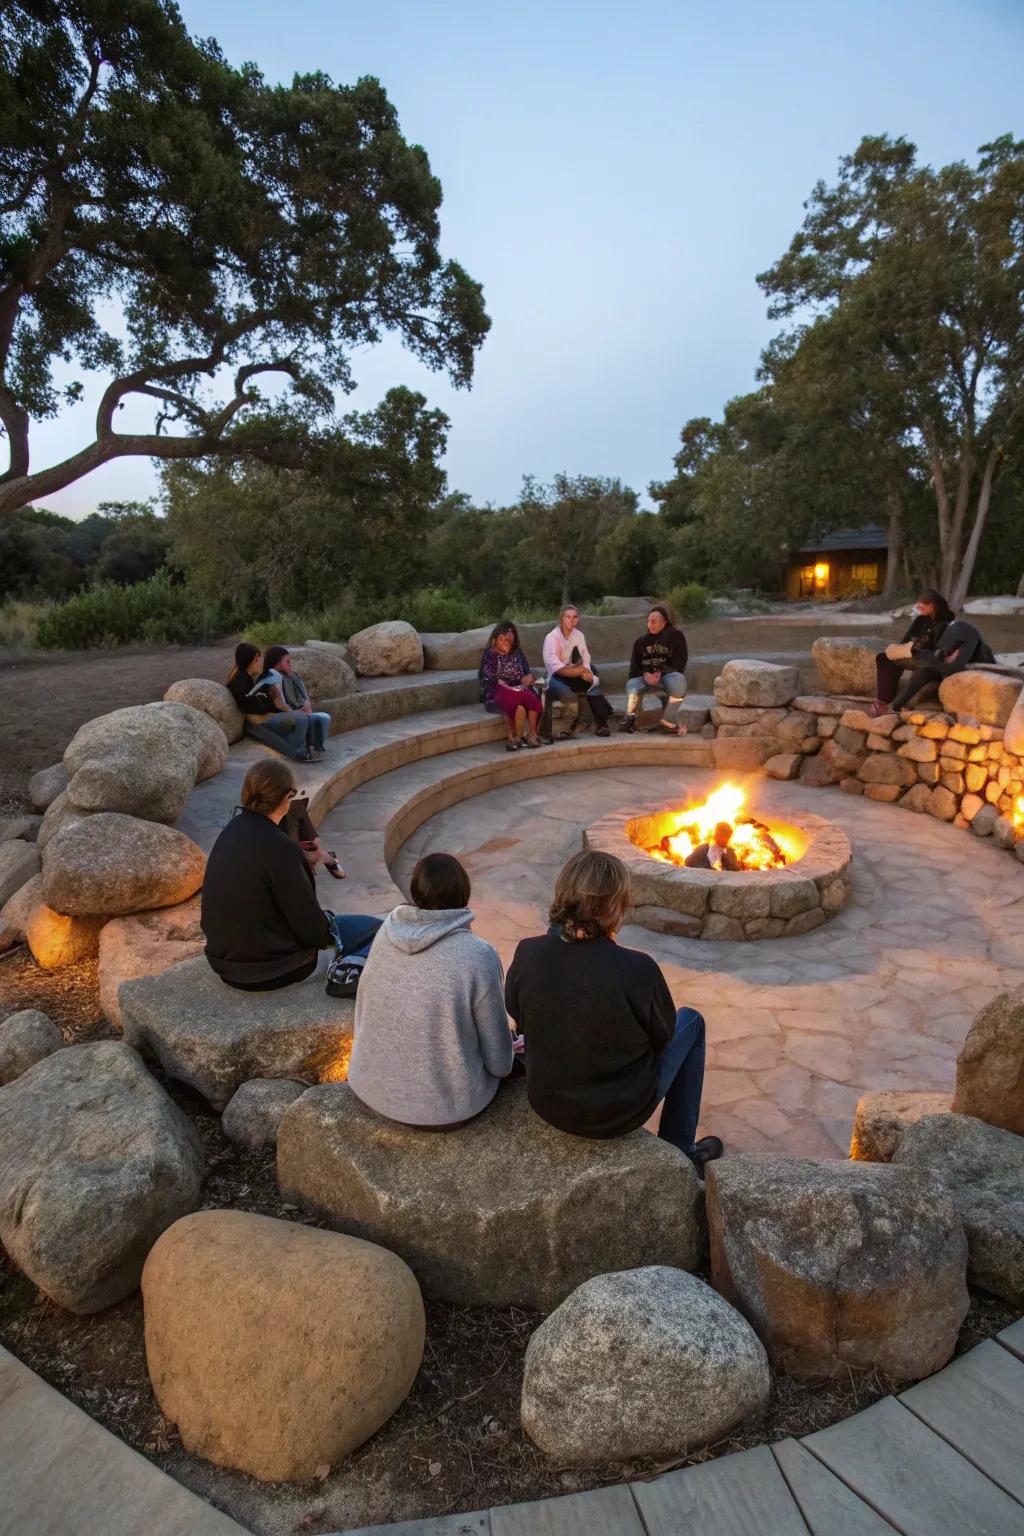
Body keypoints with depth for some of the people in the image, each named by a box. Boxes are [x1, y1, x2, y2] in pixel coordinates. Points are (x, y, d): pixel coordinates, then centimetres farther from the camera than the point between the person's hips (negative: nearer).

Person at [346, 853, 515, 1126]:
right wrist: (504, 1064, 10)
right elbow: (499, 1061, -13)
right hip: (443, 1107, -5)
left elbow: (364, 1016, 5)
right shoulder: (478, 957, -25)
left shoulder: (386, 931, -11)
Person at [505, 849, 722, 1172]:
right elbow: (662, 1036, -11)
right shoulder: (638, 969, -30)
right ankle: (679, 1153, 29)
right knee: (691, 1020, 19)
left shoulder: (527, 954, -20)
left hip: (547, 1104, 4)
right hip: (622, 1113, -4)